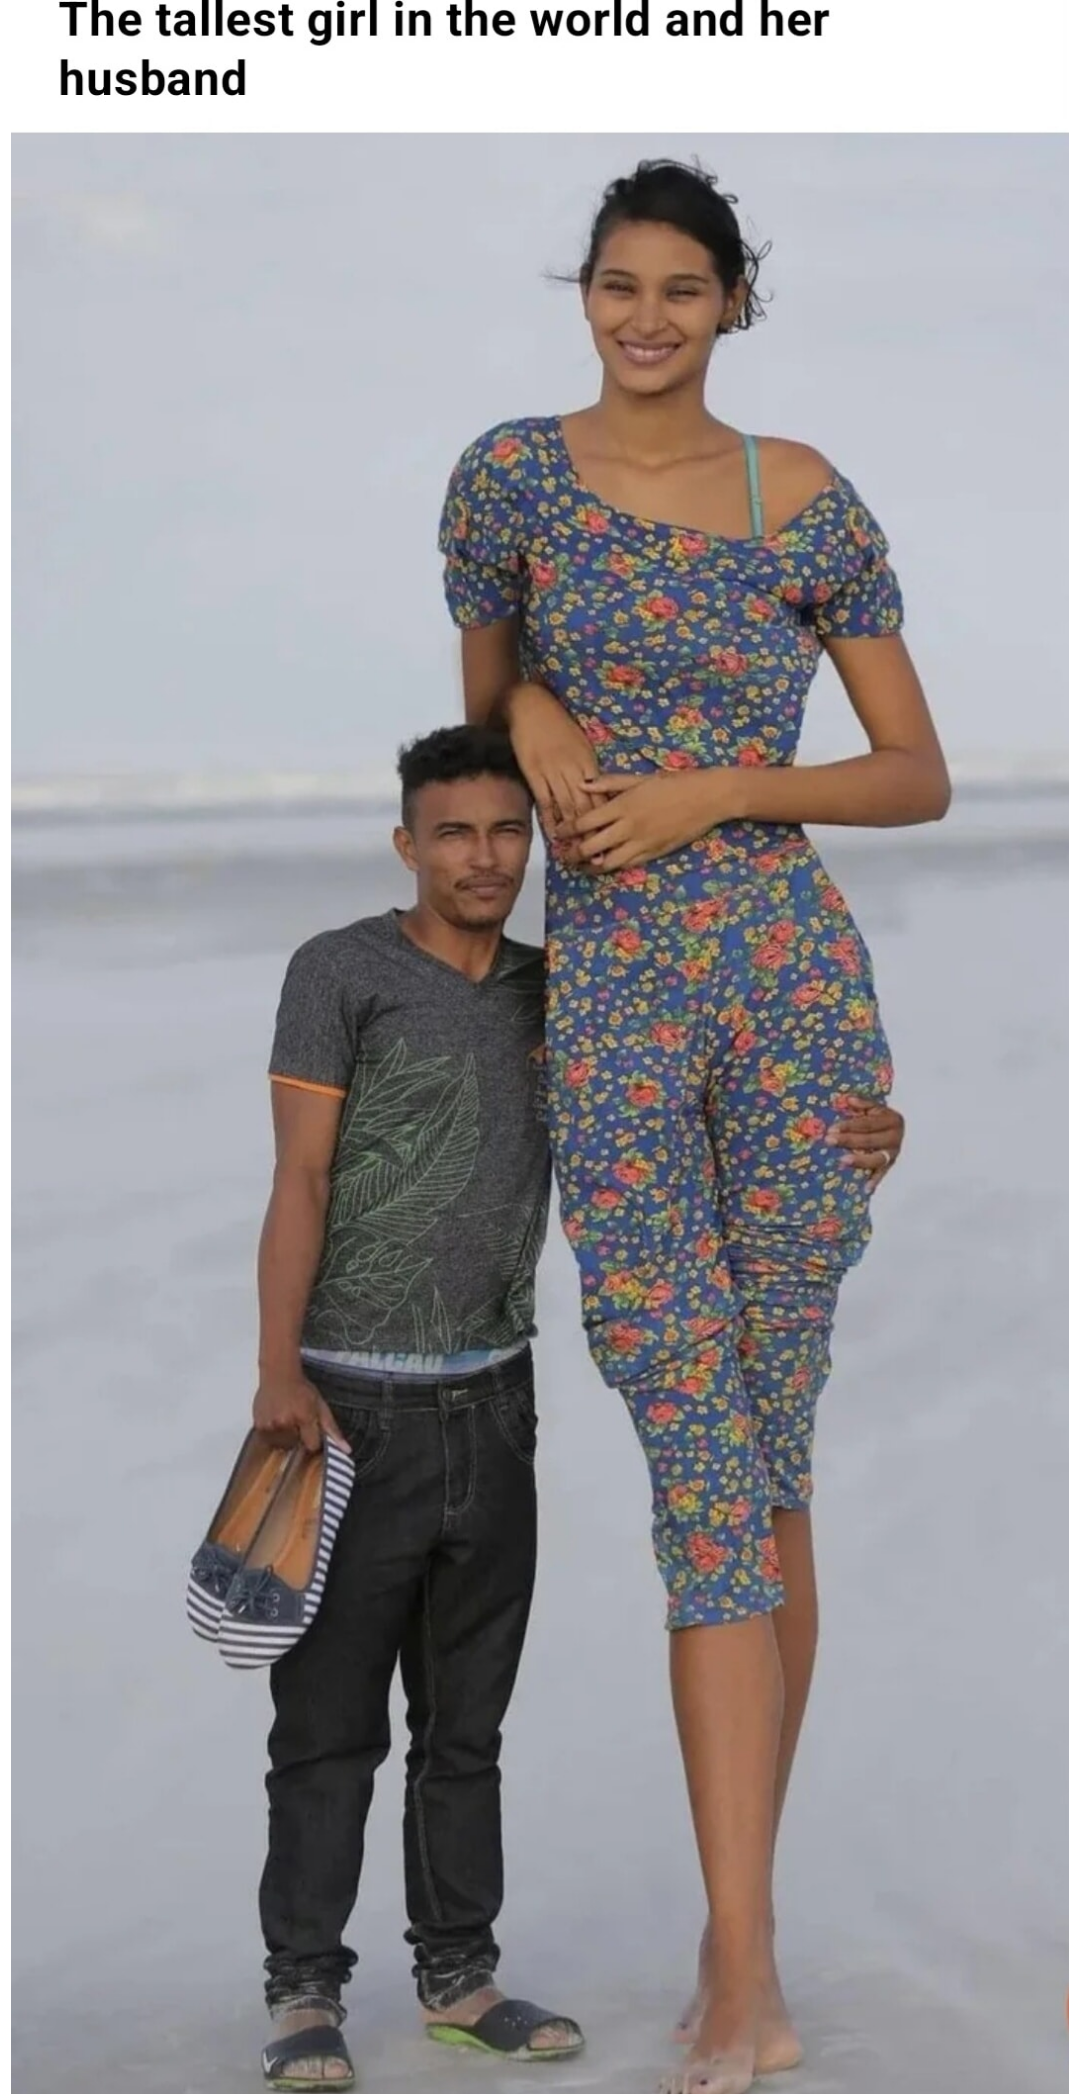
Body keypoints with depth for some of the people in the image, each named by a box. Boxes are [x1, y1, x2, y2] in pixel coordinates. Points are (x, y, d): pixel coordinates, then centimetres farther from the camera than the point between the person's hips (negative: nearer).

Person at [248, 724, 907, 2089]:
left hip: (490, 1407, 5)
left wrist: (856, 1135, -13)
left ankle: (458, 1974, 19)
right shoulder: (340, 972, -7)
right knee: (330, 1719, -1)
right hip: (352, 1404, -5)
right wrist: (277, 1373, -22)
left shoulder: (551, 993, 9)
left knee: (466, 1715, 10)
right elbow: (298, 1183, -11)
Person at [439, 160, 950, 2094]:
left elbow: (921, 777, 6)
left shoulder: (807, 501, 5)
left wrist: (707, 792, -6)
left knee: (763, 1471, 6)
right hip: (609, 1006, -1)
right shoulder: (511, 474, 4)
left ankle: (735, 1923, 21)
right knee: (708, 1476, -9)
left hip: (795, 986, 1)